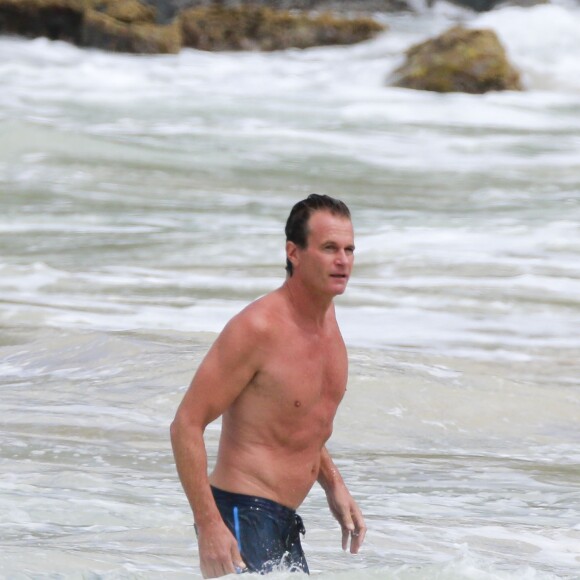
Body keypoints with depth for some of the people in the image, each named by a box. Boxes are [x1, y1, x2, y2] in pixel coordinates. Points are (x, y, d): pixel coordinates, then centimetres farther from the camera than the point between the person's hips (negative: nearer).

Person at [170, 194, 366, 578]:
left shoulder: (325, 313, 10)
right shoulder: (258, 328, -17)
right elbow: (187, 424, -19)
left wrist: (334, 486, 17)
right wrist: (209, 525, -24)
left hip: (286, 523, 9)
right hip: (241, 517, -9)